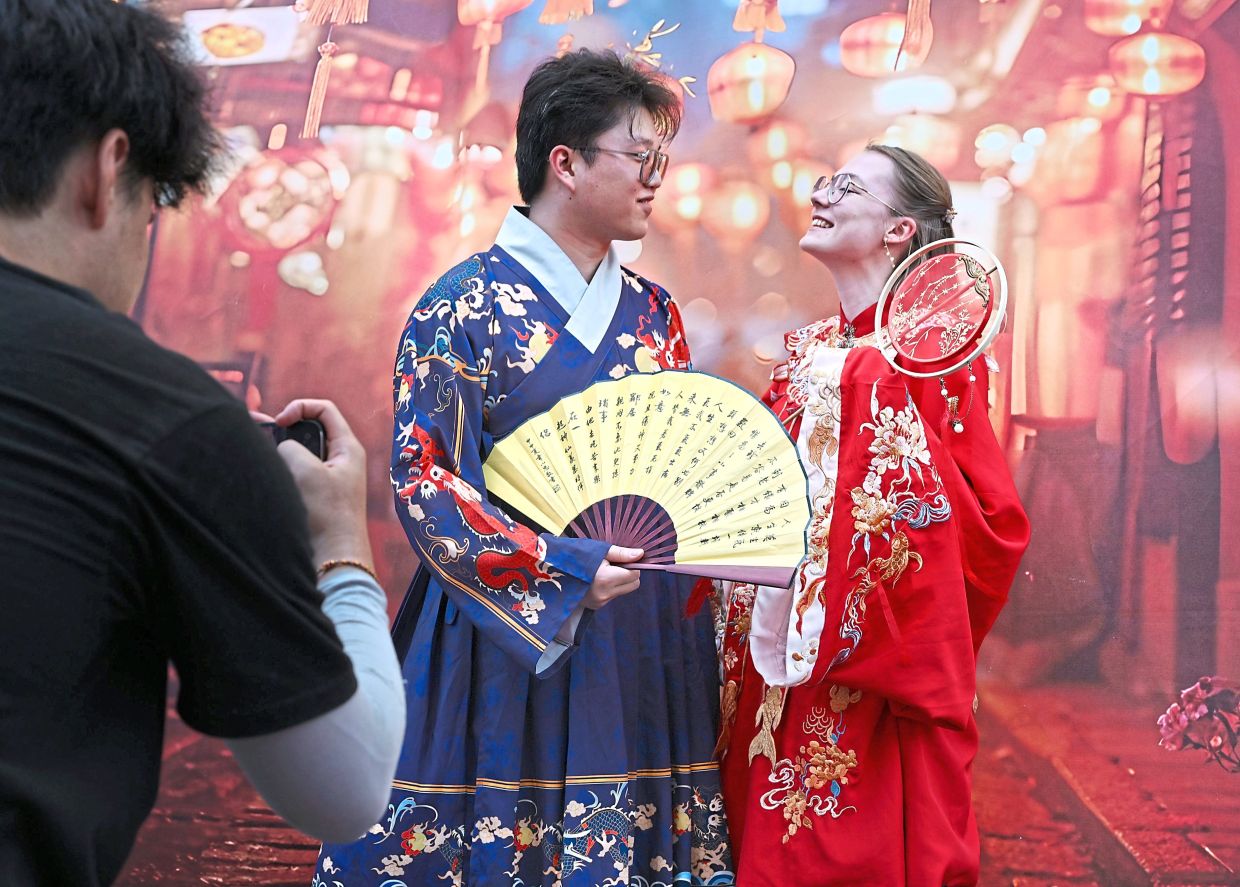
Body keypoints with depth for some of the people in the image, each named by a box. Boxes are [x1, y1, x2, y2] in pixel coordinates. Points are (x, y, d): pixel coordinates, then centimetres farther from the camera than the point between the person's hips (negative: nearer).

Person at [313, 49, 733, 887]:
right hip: (509, 643, -5)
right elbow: (425, 482, -11)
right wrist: (562, 569, -19)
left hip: (644, 651, 5)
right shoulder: (465, 307, -7)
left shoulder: (653, 313, 11)